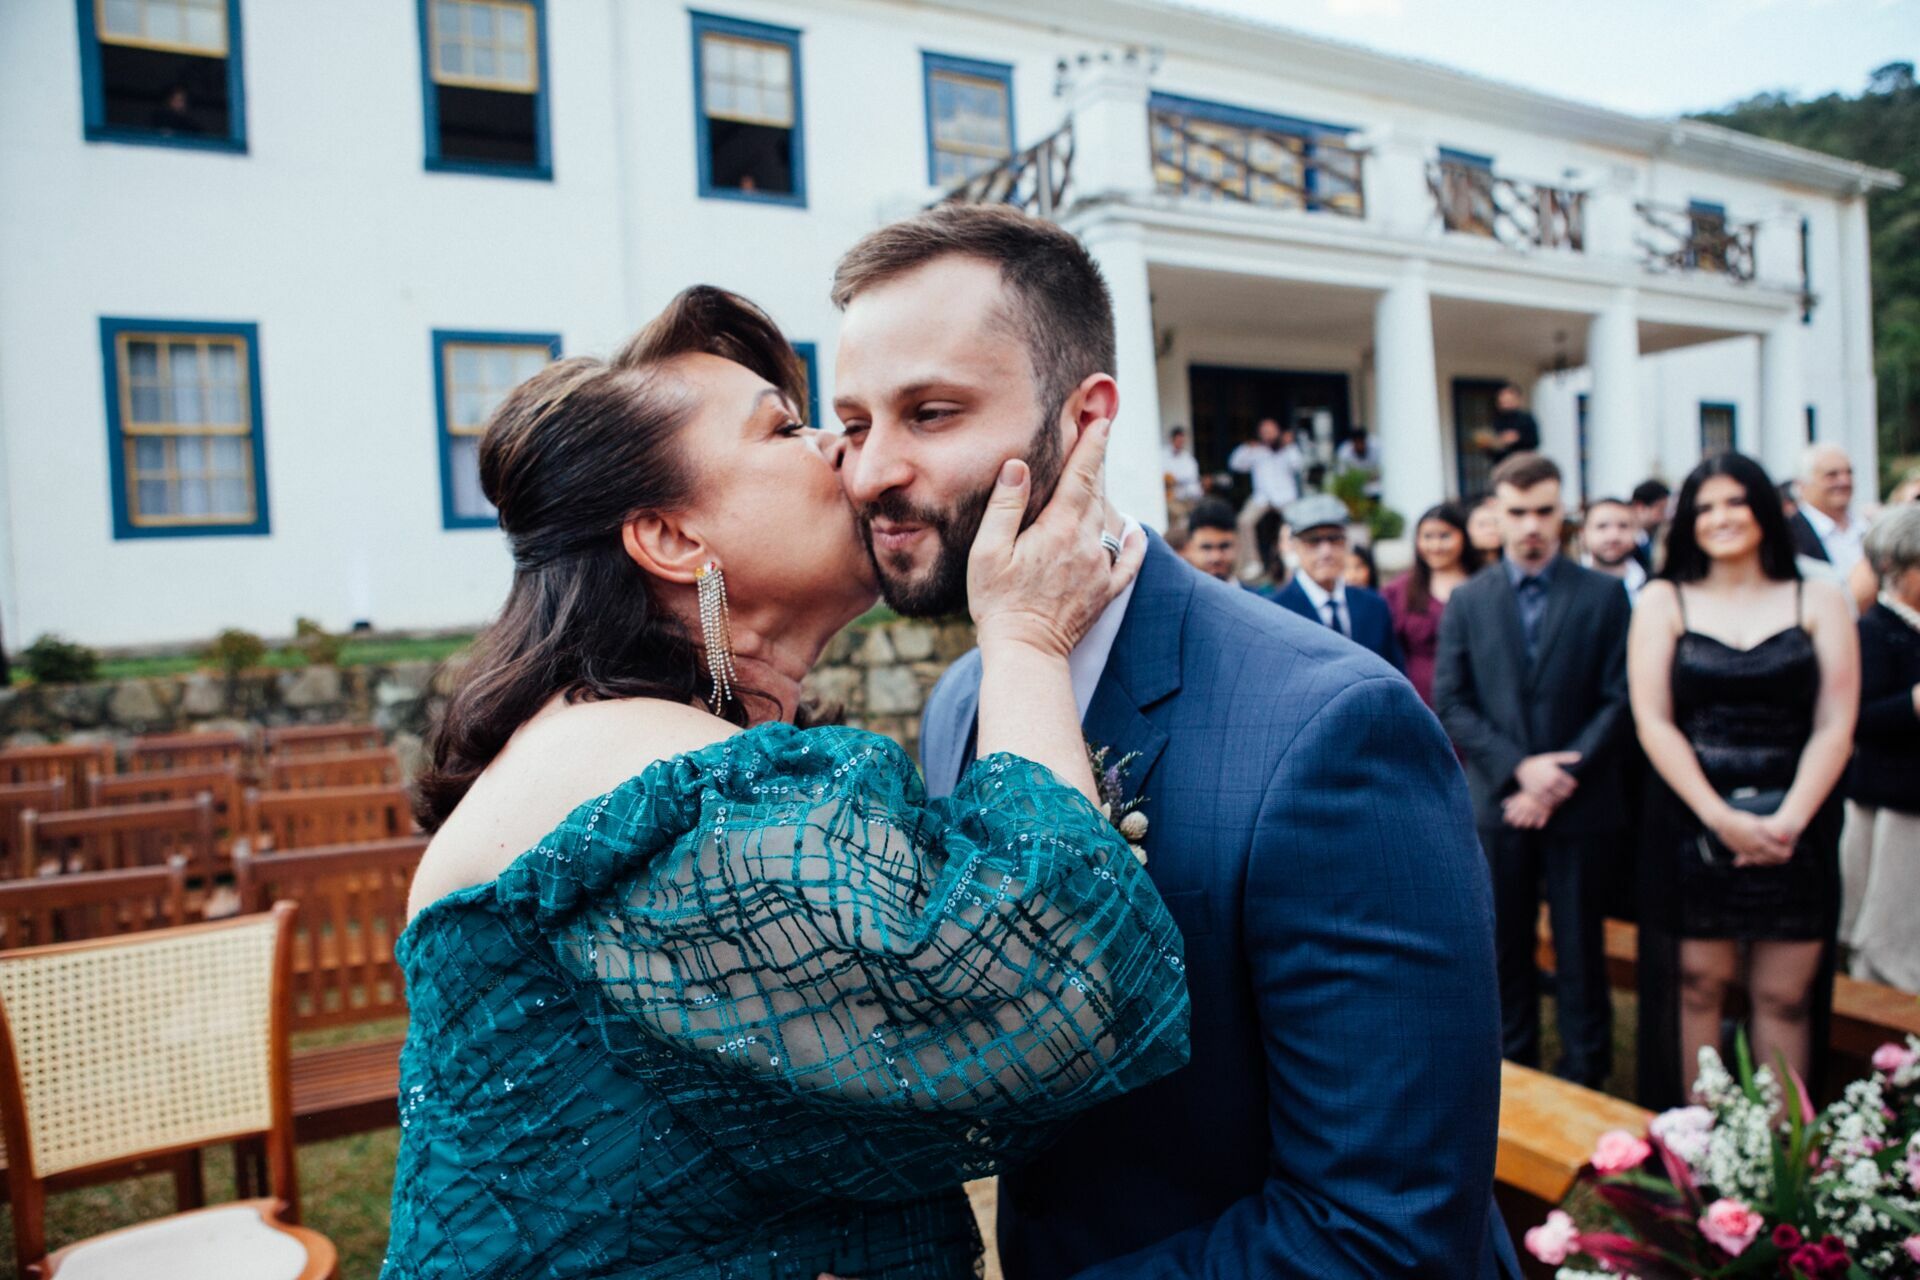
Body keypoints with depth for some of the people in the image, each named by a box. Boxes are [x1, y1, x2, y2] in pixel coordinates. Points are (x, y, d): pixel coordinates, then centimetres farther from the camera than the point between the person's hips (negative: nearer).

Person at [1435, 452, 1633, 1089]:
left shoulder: (1603, 594, 1)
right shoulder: (1467, 600, 5)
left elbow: (1618, 698, -4)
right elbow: (1451, 704, 0)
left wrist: (1560, 779, -13)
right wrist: (1519, 768, -12)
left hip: (1581, 804, -1)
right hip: (1497, 801, 2)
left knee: (1580, 949, 8)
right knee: (1506, 949, 11)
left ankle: (1583, 1079, 23)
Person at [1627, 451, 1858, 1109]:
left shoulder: (1817, 601, 7)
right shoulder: (1663, 601, 4)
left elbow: (1835, 725, 0)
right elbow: (1653, 722, -3)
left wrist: (1788, 820, -13)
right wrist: (1720, 817, -13)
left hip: (1794, 828, 1)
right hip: (1692, 825, -1)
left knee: (1785, 997, 4)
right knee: (1697, 987, 4)